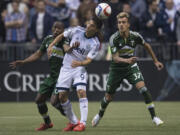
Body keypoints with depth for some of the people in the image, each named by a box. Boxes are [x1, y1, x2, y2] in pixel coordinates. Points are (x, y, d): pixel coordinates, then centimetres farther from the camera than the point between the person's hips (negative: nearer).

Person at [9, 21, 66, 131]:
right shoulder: (48, 40, 9)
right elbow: (38, 54, 20)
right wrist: (23, 62, 16)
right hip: (52, 76, 8)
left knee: (54, 101, -20)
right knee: (39, 99, 10)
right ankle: (47, 123, 33)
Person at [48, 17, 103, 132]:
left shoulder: (95, 44, -12)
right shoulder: (77, 31, -4)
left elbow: (88, 60, -19)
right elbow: (62, 36, 11)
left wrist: (79, 63, -39)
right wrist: (51, 45, 3)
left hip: (79, 68, -3)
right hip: (66, 67, 4)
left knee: (81, 92, -24)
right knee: (62, 95, 0)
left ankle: (83, 123, -20)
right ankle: (73, 122, 15)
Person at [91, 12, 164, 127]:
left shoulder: (135, 36, -15)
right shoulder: (114, 39, -22)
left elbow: (146, 46, 7)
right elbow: (115, 58, -28)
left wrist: (155, 61, 11)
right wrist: (127, 60, -48)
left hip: (131, 67, 1)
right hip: (117, 69, -1)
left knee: (142, 88, -23)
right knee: (108, 97, 9)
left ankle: (154, 117, -18)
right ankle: (100, 115, 40)